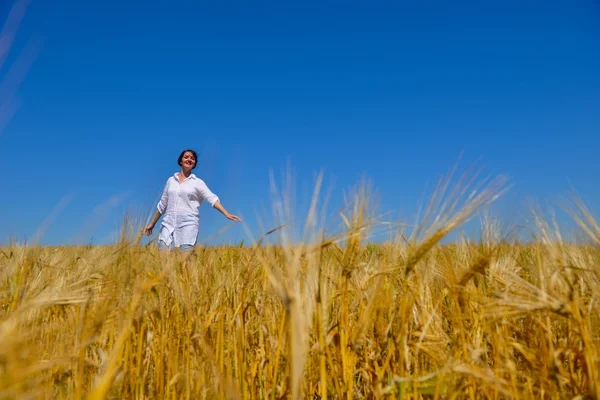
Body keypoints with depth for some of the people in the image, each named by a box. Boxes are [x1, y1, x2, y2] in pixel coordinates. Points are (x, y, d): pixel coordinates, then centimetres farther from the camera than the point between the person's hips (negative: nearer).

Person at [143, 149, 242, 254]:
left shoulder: (197, 182, 4)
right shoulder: (171, 180, 13)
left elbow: (212, 198, -7)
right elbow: (162, 204, 20)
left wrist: (226, 213, -22)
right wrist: (152, 223, 22)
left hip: (188, 224, -3)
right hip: (169, 223, 3)